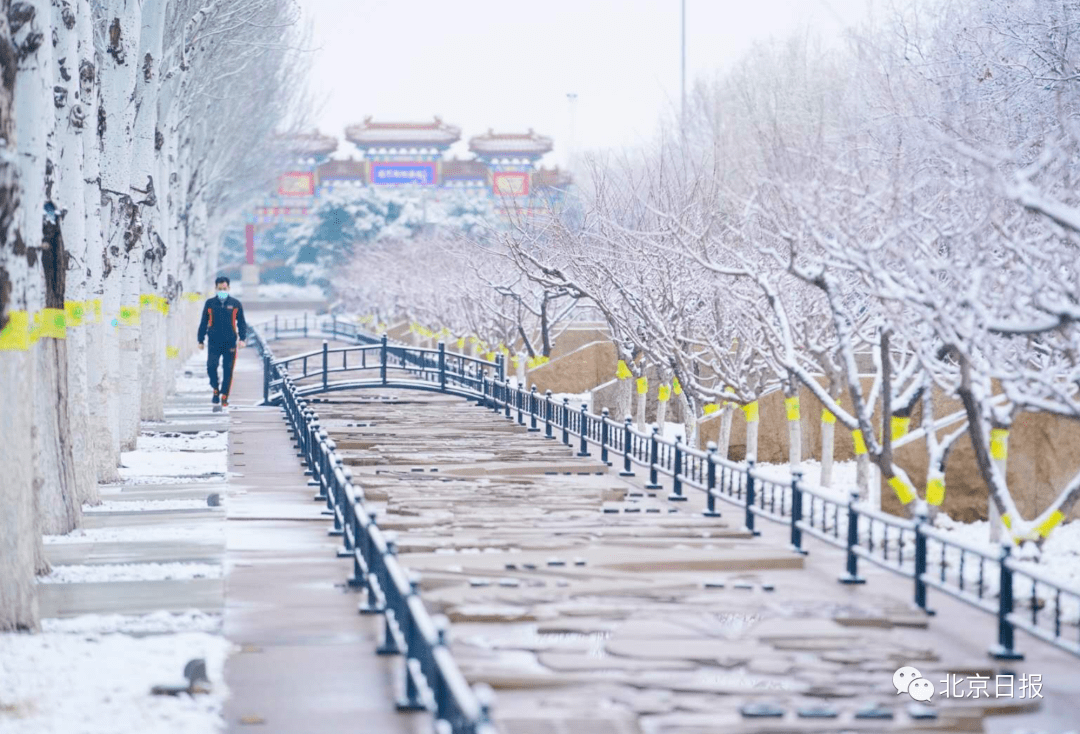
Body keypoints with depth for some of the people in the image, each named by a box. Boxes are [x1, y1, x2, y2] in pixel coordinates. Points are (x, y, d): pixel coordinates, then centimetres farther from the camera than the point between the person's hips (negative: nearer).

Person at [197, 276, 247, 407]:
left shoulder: (235, 304, 6)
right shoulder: (209, 303, 7)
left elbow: (242, 323, 9)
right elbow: (203, 323, 12)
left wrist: (242, 339, -3)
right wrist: (201, 340, 9)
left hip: (230, 343, 0)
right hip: (214, 343, 0)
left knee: (228, 371, 1)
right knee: (211, 367, -12)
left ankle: (224, 397, 11)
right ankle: (216, 390, 11)